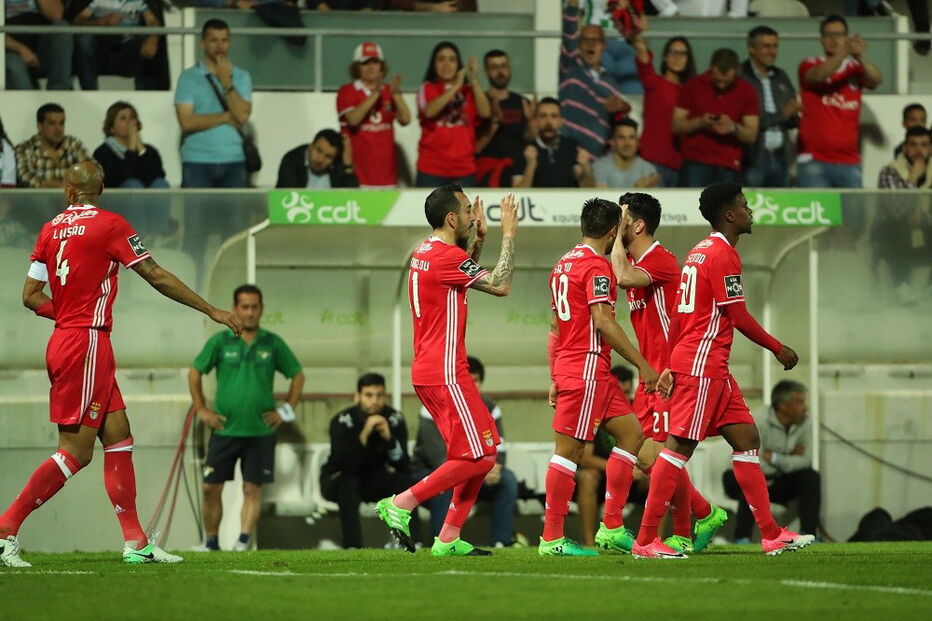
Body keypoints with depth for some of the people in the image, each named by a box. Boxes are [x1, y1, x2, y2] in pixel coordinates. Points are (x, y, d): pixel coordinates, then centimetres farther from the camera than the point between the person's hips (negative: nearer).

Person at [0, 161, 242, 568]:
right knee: (75, 451, -6)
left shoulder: (52, 228, 9)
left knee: (118, 438, 9)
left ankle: (135, 542, 6)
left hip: (64, 338, 7)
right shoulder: (109, 225, -8)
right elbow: (157, 278, -6)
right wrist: (211, 310, 1)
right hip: (88, 343, -7)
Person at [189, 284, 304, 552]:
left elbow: (297, 375, 13)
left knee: (252, 488, -2)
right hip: (225, 428, 0)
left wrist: (286, 411, 6)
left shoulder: (273, 343, 3)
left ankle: (243, 543, -1)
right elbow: (195, 372, 10)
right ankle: (210, 542, 13)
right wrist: (201, 410, 5)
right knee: (211, 487, 0)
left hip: (260, 430, 0)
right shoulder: (220, 342, 1)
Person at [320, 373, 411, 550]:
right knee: (348, 482, -36)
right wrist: (365, 434, -43)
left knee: (405, 481, -23)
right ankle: (352, 547, -35)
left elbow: (403, 466, -17)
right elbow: (346, 466, -35)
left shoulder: (394, 419, -12)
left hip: (373, 482, 3)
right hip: (338, 481, -3)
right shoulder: (343, 421, -23)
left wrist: (389, 437, -32)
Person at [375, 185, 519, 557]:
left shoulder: (425, 253, 14)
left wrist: (479, 239, 24)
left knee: (483, 454, 12)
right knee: (480, 457, -8)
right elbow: (500, 285, -13)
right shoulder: (446, 256, -16)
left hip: (429, 370, 10)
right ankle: (401, 504, -7)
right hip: (445, 375, -10)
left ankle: (449, 539, 8)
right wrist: (509, 235, -5)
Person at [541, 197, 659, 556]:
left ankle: (612, 528, 9)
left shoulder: (563, 264, 18)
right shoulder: (597, 266, -10)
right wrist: (642, 365, -15)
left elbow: (554, 326, 20)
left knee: (630, 433, 11)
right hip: (588, 368, -10)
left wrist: (555, 379, 23)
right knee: (569, 449, -7)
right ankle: (552, 538, -6)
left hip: (566, 365, 10)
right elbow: (602, 321, -18)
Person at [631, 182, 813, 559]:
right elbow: (740, 318, -13)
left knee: (747, 439, 9)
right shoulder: (723, 255, -13)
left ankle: (771, 535, 10)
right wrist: (779, 350, -2)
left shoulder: (699, 252, 17)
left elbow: (678, 315, 18)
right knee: (680, 445, -9)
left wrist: (671, 365, 20)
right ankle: (645, 540, -8)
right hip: (703, 367, -10)